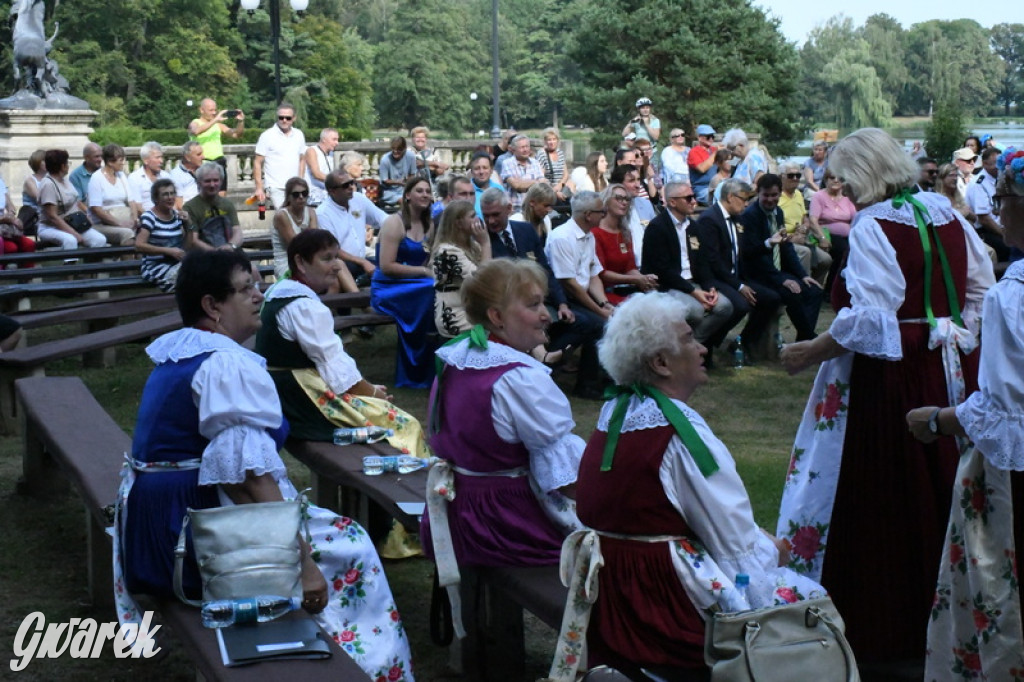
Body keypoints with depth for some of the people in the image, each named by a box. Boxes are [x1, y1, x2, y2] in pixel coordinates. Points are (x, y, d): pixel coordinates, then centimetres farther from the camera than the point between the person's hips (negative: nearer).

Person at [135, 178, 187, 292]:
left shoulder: (177, 215, 11)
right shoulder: (148, 217, -8)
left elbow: (187, 244, 19)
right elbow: (139, 245, -18)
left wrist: (187, 224, 2)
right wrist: (168, 251, -22)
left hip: (177, 265, 6)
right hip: (155, 268, -6)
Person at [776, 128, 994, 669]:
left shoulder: (873, 226, -14)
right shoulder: (946, 214, 8)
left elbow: (869, 318, -22)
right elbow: (980, 289, 13)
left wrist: (811, 352, -12)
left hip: (889, 379, -8)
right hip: (952, 374, 8)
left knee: (877, 503, 1)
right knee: (941, 490, 16)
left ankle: (876, 628, 8)